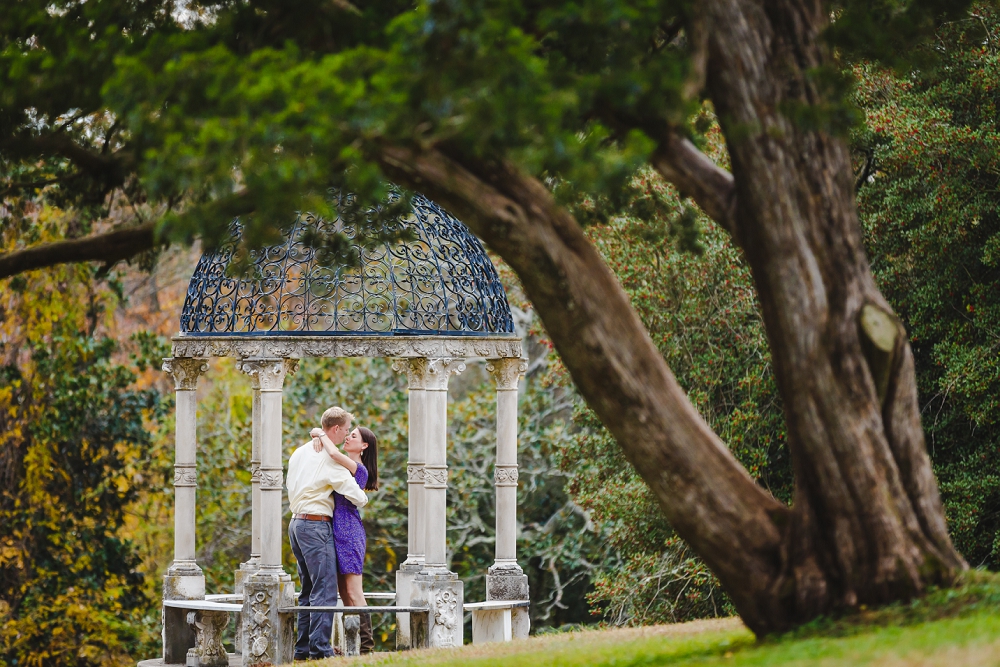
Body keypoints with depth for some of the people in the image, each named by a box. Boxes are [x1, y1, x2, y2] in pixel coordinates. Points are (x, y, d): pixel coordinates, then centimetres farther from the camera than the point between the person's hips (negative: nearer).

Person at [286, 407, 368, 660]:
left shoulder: (299, 452, 13)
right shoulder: (329, 457, -13)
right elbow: (357, 496, -11)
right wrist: (363, 499, 11)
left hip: (296, 523, 9)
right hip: (316, 525, -9)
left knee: (308, 590, 14)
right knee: (325, 590, -9)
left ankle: (302, 649, 13)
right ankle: (319, 648, -15)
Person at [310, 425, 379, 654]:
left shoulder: (359, 469, -10)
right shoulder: (344, 466, 17)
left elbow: (335, 453, -26)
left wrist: (321, 434, -10)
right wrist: (318, 438, -1)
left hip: (349, 532, -9)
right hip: (337, 531, 9)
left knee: (353, 592, -11)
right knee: (345, 593, 8)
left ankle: (365, 646, -11)